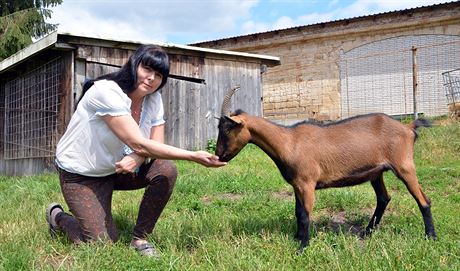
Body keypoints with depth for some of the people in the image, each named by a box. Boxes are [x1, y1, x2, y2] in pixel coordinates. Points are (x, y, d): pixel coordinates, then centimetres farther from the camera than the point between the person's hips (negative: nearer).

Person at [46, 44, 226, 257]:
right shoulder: (107, 92, -29)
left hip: (117, 168, 6)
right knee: (103, 242, -10)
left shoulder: (153, 98, -8)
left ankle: (140, 239, -2)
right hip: (81, 174, -6)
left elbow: (156, 144, -8)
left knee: (166, 170, -19)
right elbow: (139, 144, -35)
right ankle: (58, 216, 20)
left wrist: (137, 158, -32)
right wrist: (194, 156, -37)